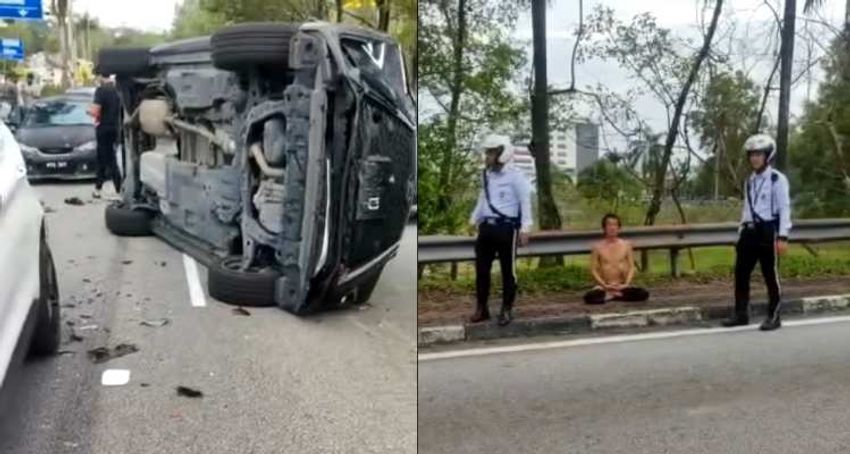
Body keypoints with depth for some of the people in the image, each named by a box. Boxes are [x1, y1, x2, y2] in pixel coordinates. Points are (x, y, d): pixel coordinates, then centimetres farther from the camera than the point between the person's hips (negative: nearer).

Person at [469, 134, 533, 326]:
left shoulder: (515, 175, -8)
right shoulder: (485, 174, 12)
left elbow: (525, 202, -9)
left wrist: (525, 228, -12)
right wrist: (474, 221, 20)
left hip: (507, 227, -6)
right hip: (486, 227, 6)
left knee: (508, 270, 3)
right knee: (481, 268, 7)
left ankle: (506, 311, 14)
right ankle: (481, 308, 18)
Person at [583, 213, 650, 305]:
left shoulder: (626, 245, 4)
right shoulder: (598, 247, -1)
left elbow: (631, 267, 2)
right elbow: (594, 270, -2)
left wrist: (626, 284, -13)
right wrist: (604, 285, -16)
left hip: (622, 286, 2)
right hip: (604, 287, -2)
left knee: (644, 294, -26)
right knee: (589, 297, -33)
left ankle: (609, 296, -15)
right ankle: (619, 295, -13)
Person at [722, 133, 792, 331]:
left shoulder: (777, 179, -5)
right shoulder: (750, 181, 15)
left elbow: (784, 209, -9)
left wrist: (782, 237, -15)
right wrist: (741, 233, 16)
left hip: (768, 231, -7)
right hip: (750, 231, 7)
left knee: (771, 276, 0)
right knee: (741, 273, 5)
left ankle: (773, 317, 10)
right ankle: (741, 314, 15)